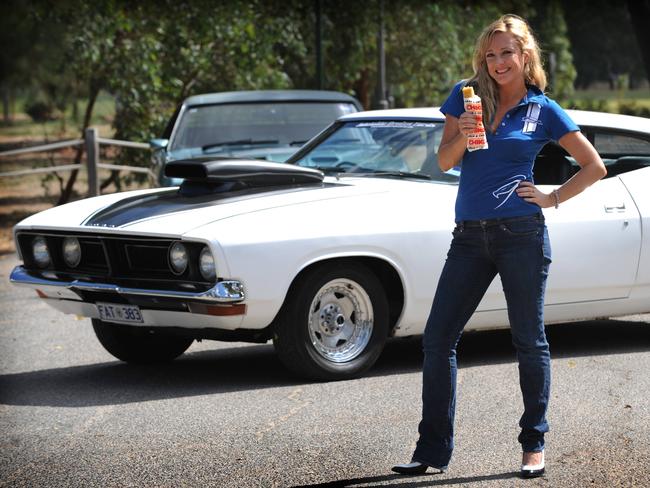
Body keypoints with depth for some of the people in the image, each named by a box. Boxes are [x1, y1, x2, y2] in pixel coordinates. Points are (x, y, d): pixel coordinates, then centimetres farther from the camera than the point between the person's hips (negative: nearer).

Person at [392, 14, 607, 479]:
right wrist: (462, 136, -14)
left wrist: (553, 198, -1)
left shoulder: (544, 110, 3)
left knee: (530, 342, 4)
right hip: (470, 236, 3)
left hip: (521, 235, -3)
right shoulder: (466, 96, 9)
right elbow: (445, 161, 5)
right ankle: (433, 451, 5)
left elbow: (595, 167, 7)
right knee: (437, 339, -1)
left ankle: (534, 446, 15)